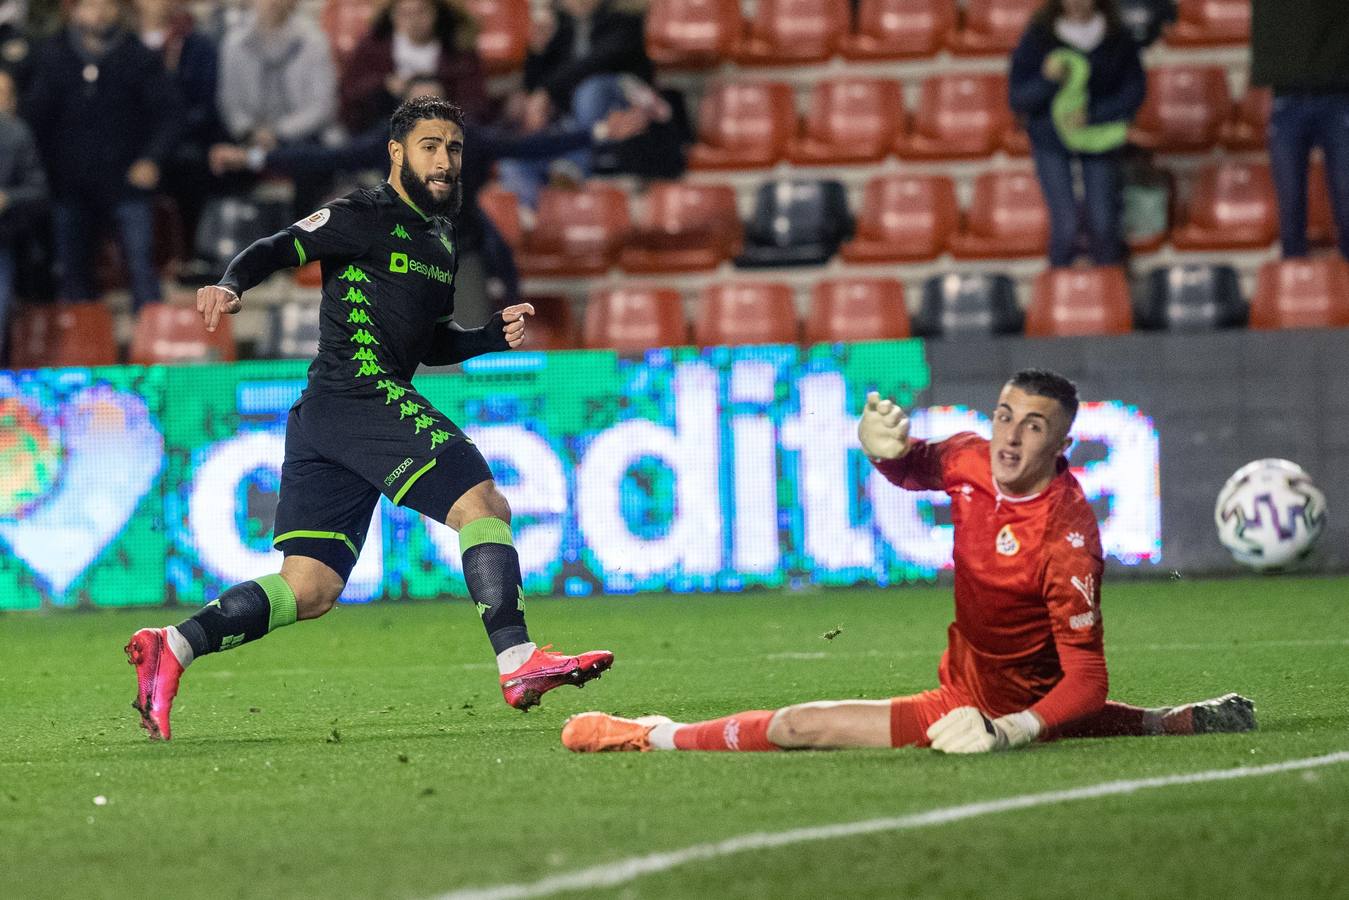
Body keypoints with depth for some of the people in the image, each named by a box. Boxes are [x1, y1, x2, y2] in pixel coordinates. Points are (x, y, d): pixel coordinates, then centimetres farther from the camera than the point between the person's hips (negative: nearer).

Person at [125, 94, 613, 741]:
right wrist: (230, 285, -29)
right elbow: (276, 249, -9)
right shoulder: (365, 217, -2)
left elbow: (430, 344, 33)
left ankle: (172, 647, -4)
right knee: (485, 506, -15)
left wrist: (495, 335, 15)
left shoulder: (441, 241, 25)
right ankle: (518, 663, -21)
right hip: (360, 395, -9)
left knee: (308, 591, 2)